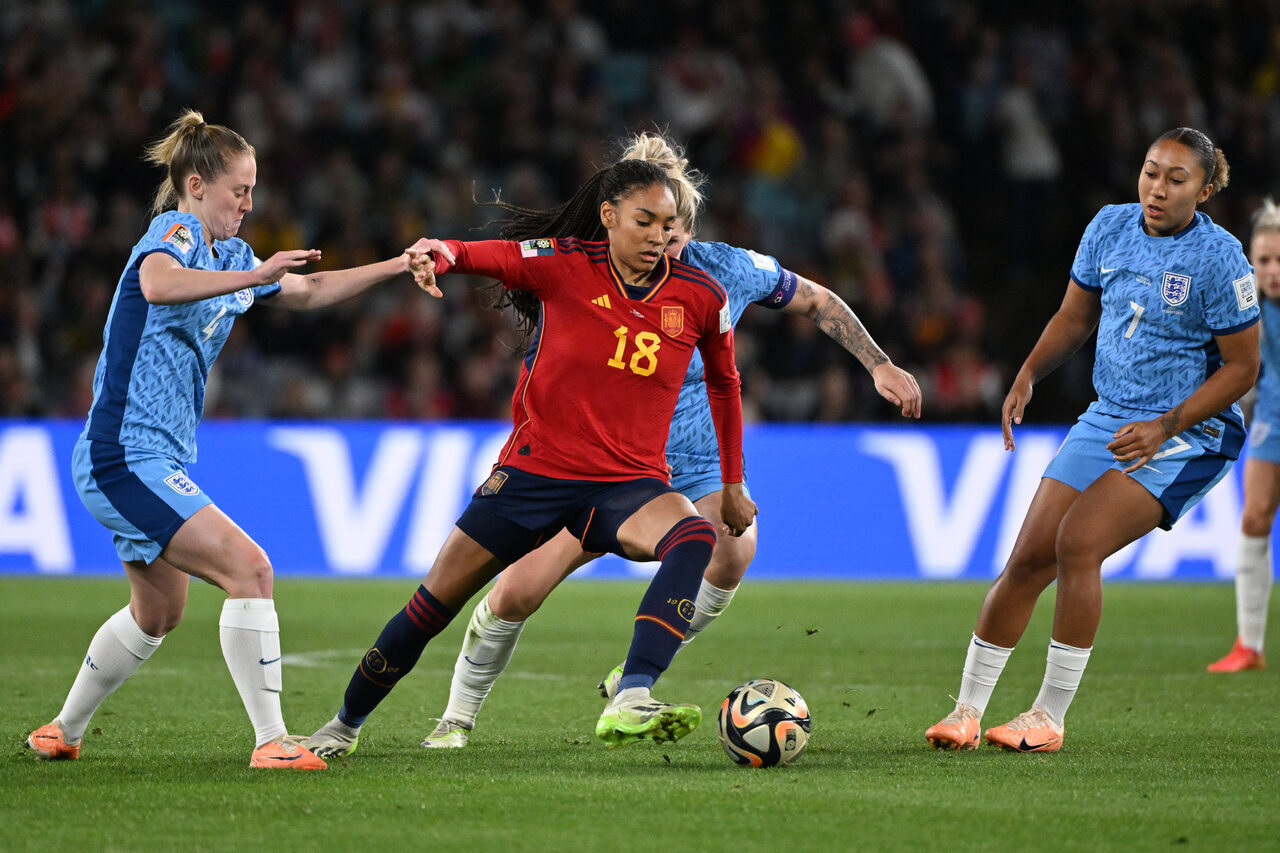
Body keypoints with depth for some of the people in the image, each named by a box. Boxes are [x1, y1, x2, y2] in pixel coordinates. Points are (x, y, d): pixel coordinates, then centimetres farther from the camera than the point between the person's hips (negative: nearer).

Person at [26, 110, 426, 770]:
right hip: (126, 457, -11)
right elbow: (158, 284, -38)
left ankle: (62, 731, 39)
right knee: (248, 568, -20)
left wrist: (397, 267, 15)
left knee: (159, 612, 25)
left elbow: (308, 291, 24)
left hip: (153, 459, 11)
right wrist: (254, 276, -46)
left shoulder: (227, 254, 13)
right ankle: (271, 741, -20)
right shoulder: (174, 232, -14)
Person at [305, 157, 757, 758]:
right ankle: (344, 725, 27)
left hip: (629, 482, 1)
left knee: (695, 539, -33)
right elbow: (477, 255, -19)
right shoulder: (563, 264, -8)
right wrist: (437, 254, -44)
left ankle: (629, 706, -46)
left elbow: (724, 383, 16)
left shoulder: (701, 297, -1)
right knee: (435, 603, 3)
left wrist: (733, 485, 21)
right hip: (534, 468, -1)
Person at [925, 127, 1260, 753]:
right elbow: (1075, 317, 16)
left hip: (1189, 436, -6)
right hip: (1108, 420, 6)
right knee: (1029, 557, -3)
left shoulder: (1218, 259, -15)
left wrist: (1164, 427, -18)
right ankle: (966, 711, 8)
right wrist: (1027, 377, 0)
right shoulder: (1110, 228, 2)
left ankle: (1049, 718, -13)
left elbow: (1242, 367, -10)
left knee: (1078, 541, -23)